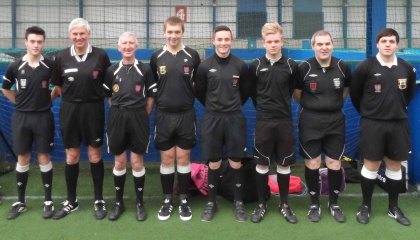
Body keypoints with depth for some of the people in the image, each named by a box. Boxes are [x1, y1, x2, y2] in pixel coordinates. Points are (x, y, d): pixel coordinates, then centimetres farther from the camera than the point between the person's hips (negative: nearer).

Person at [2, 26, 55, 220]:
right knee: (22, 159, 7)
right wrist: (20, 102, 9)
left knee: (44, 157, 3)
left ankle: (48, 201, 13)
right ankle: (20, 202, 18)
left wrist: (48, 100, 6)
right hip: (21, 117, 1)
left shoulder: (50, 65, -4)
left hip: (43, 117, -1)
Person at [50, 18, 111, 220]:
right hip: (69, 110, 2)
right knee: (71, 156, 9)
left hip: (93, 109, -2)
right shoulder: (61, 57, 1)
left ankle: (99, 201, 19)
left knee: (95, 155, 6)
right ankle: (71, 201, 23)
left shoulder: (100, 55, -4)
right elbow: (58, 86, 9)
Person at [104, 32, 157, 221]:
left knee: (137, 162, 2)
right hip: (117, 118, 2)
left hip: (138, 118, -2)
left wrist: (143, 115, 0)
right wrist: (119, 112, 4)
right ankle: (119, 202, 22)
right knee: (119, 163, 8)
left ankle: (140, 203, 17)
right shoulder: (112, 70, 6)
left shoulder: (145, 70, 1)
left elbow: (151, 96, 4)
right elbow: (108, 96, 11)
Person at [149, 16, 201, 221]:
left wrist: (188, 97, 2)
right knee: (167, 159, 7)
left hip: (186, 114, -1)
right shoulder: (156, 56, 2)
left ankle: (184, 200, 17)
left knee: (183, 158, 5)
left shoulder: (192, 55, -1)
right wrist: (161, 100, 7)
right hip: (163, 115, 1)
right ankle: (167, 200, 20)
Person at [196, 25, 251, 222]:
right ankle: (211, 202, 22)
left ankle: (238, 202, 21)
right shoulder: (205, 66, -3)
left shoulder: (240, 65, 0)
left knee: (236, 162, 6)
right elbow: (199, 92, 8)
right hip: (212, 118, 0)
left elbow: (246, 91, 12)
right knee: (214, 163, 7)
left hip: (235, 118, 1)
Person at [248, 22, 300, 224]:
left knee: (284, 164, 8)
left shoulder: (291, 66, -2)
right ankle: (261, 204, 19)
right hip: (263, 121, 0)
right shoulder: (256, 65, -3)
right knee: (262, 163, 6)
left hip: (285, 121, 1)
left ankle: (284, 204, 22)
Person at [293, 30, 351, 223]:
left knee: (334, 163, 8)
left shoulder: (342, 67, -3)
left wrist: (334, 104, 10)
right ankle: (314, 204, 22)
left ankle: (334, 203, 25)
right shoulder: (304, 67, -11)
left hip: (335, 120, 2)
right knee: (312, 163, 6)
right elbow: (296, 93, 2)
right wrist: (310, 106, 9)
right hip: (311, 121, -2)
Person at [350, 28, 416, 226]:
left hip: (398, 123, 3)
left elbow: (409, 93, 17)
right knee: (371, 165, 3)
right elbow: (354, 93, 2)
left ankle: (393, 207, 24)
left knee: (394, 165, 11)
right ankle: (366, 206, 16)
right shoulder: (365, 67, -9)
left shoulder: (407, 68, 1)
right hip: (372, 123, -3)